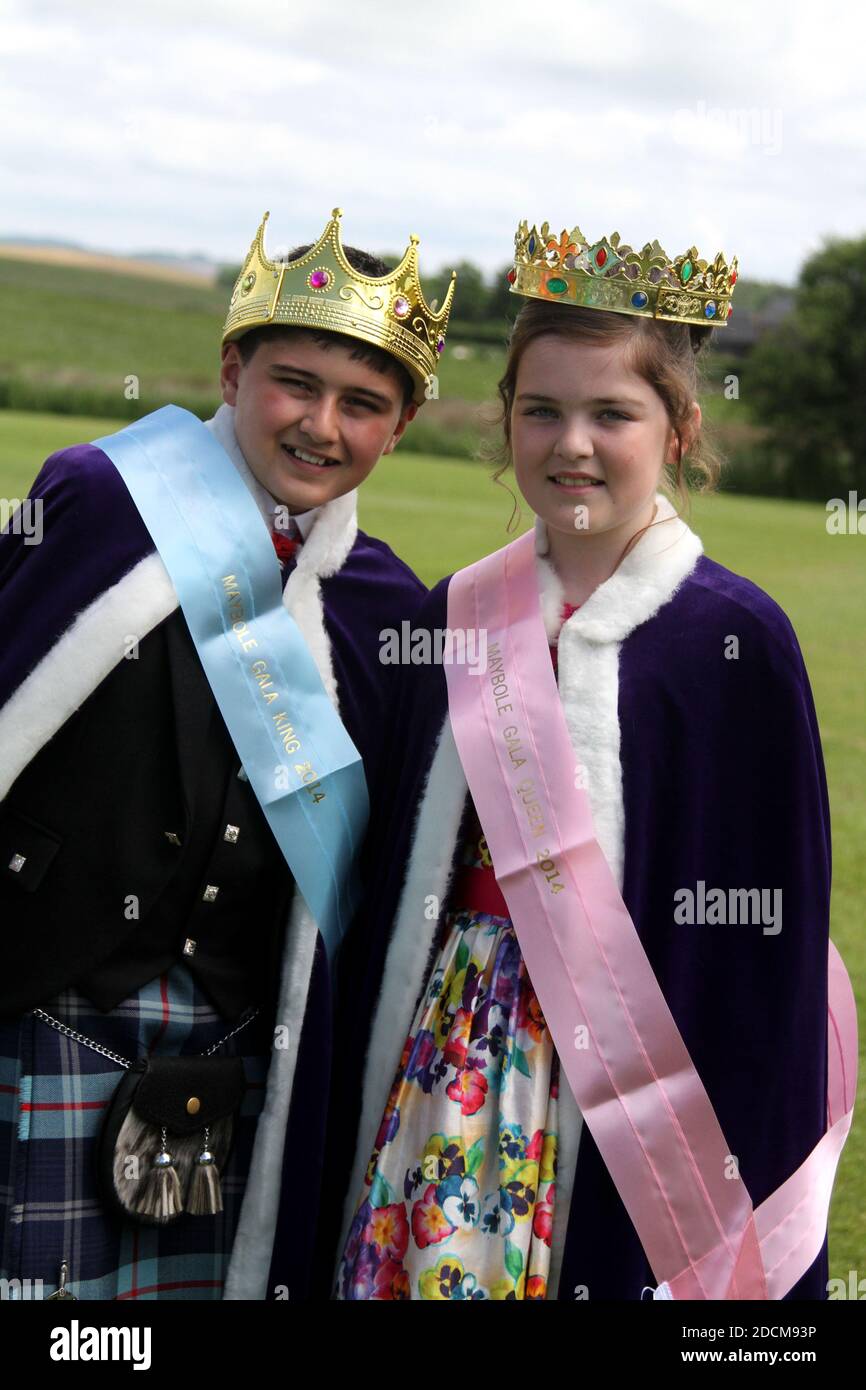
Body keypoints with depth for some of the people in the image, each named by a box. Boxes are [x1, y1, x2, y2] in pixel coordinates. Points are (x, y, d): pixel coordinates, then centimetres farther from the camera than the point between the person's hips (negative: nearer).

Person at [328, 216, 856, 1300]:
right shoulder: (461, 615, 5)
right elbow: (402, 873, 11)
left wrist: (741, 1151, -9)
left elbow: (770, 931, -7)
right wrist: (361, 1108, 8)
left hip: (638, 1078, -4)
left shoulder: (733, 637, -9)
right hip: (451, 1046, 4)